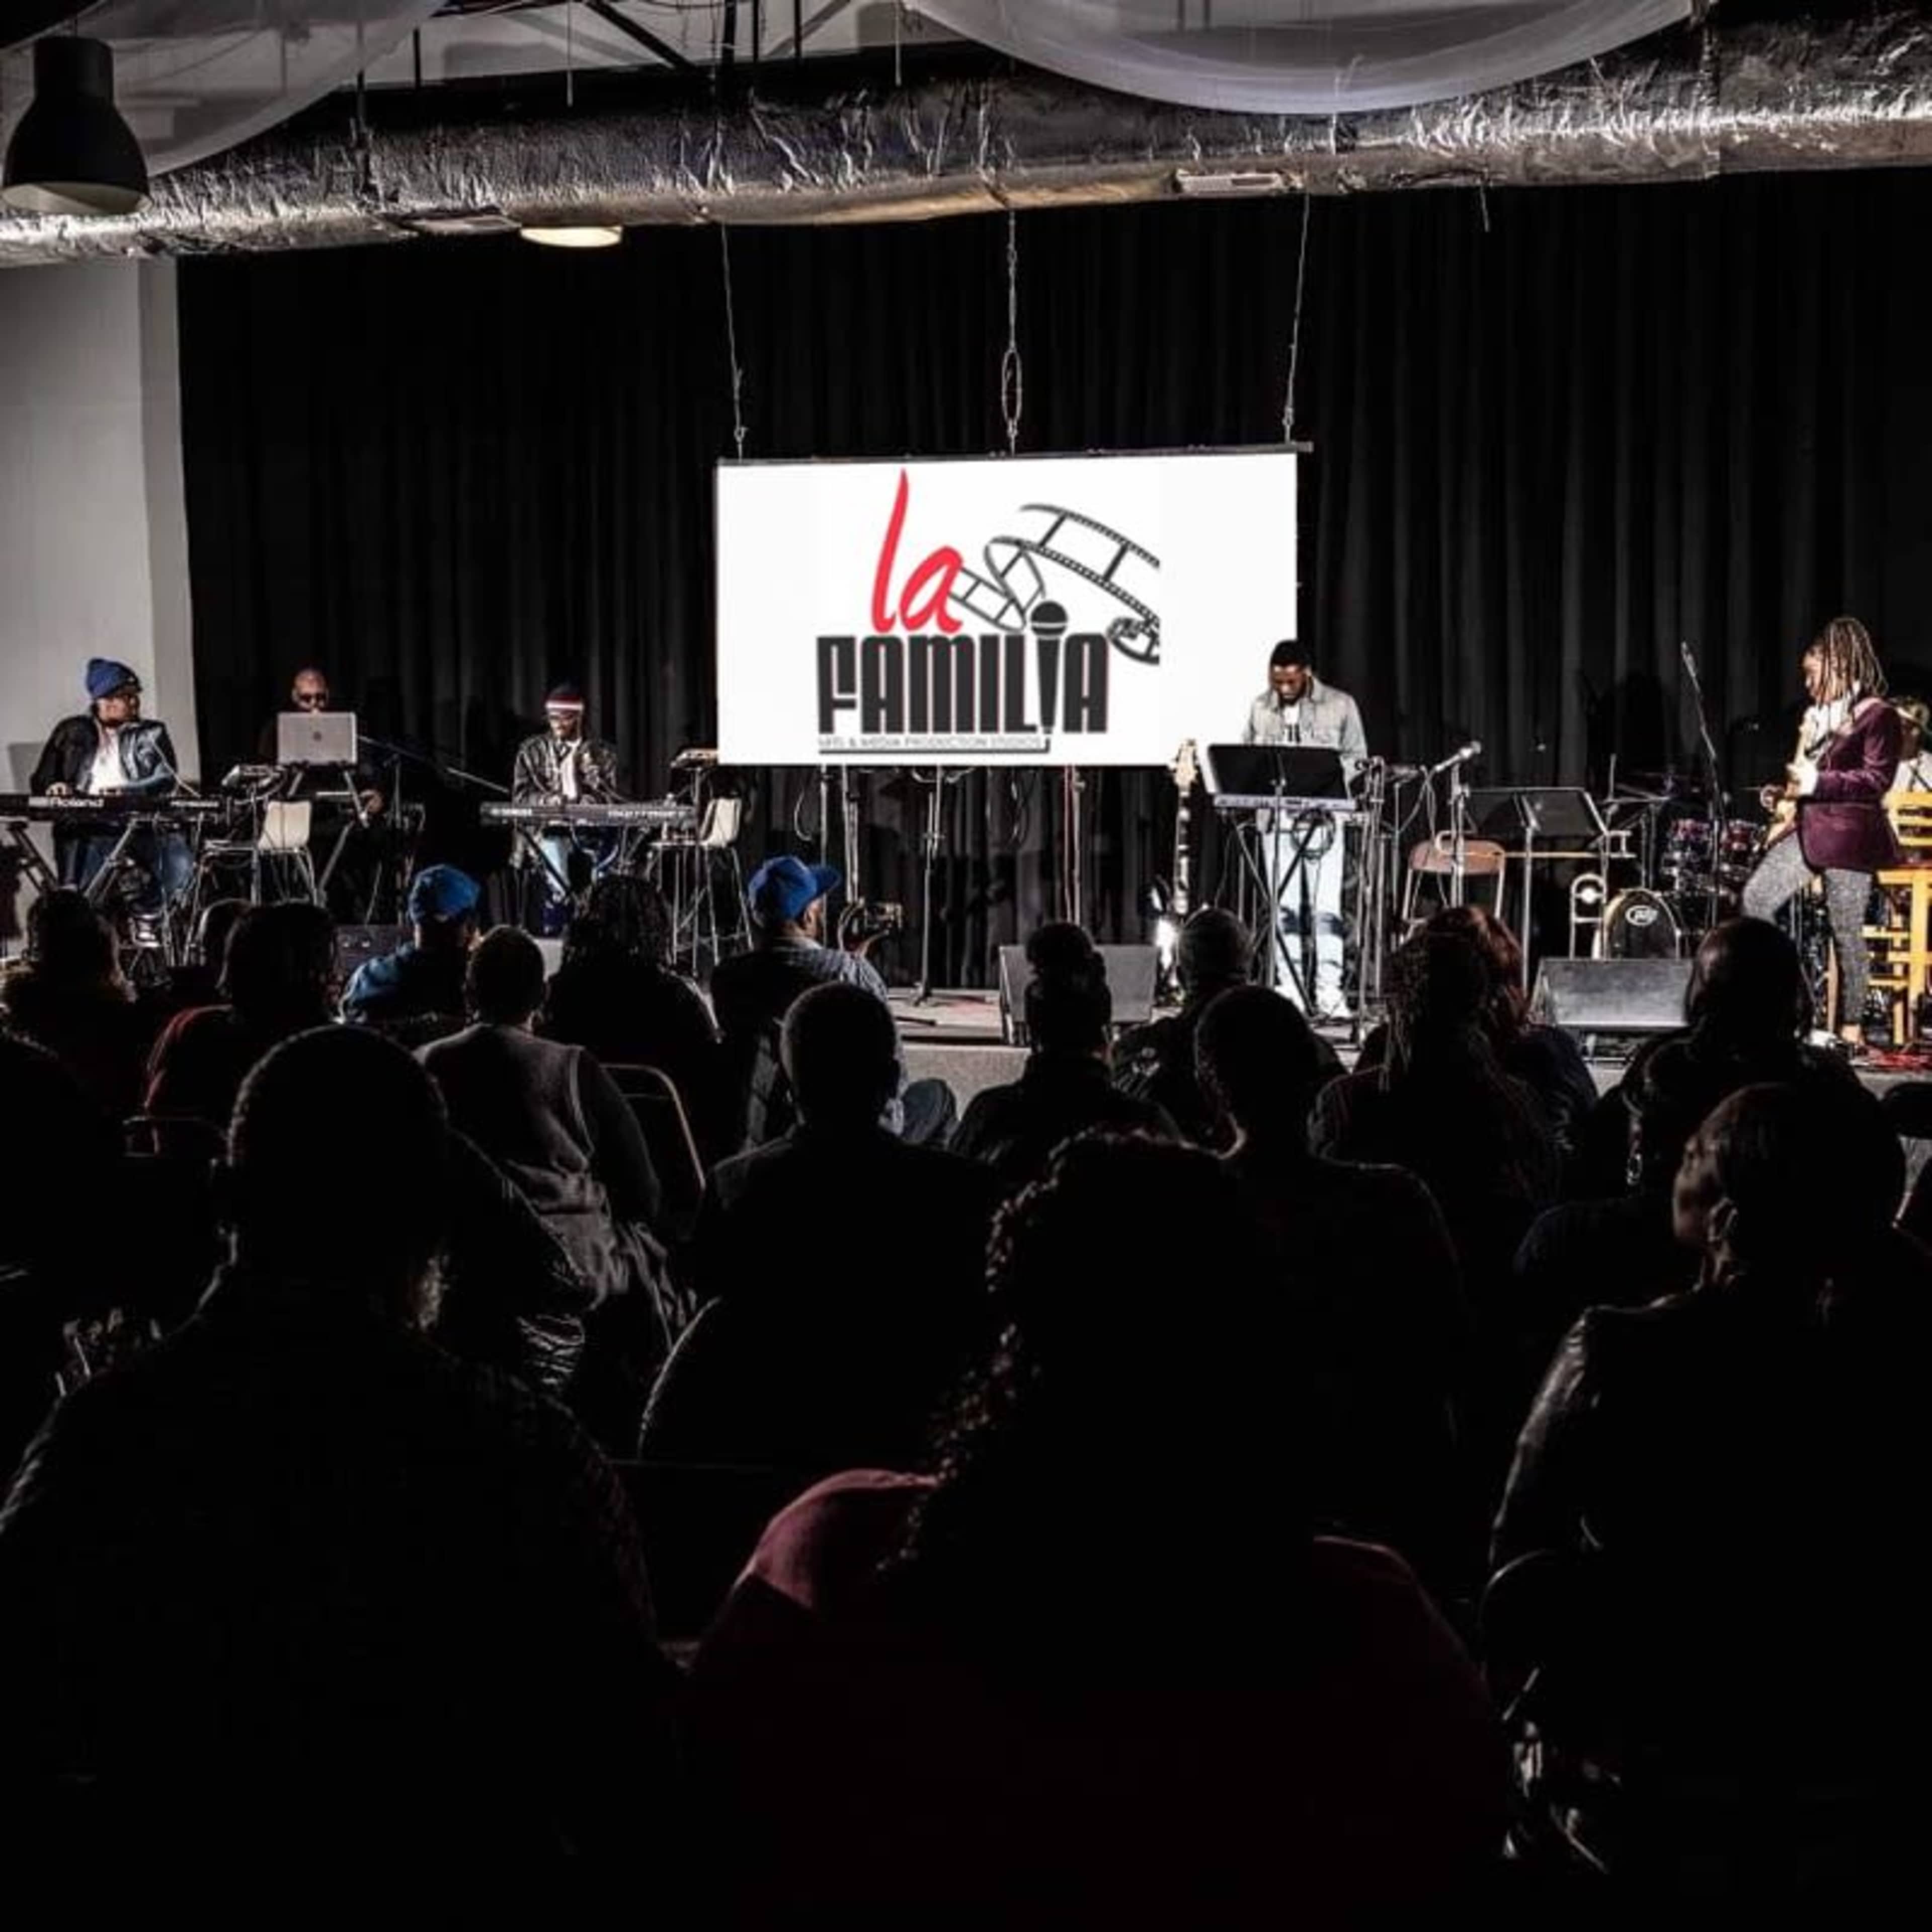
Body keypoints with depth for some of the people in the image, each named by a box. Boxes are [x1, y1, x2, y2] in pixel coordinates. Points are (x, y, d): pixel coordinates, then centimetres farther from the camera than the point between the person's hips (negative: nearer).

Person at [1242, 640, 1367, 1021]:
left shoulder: (1340, 706, 2)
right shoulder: (1261, 709, 11)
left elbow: (1356, 757, 4)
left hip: (1323, 816, -3)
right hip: (1277, 817, 3)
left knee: (1326, 907, -8)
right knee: (1284, 907, 3)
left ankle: (1329, 994, -6)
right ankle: (1290, 993, 9)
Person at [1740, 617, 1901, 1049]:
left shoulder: (1876, 715, -6)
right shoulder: (1816, 717, 18)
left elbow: (1877, 780, -15)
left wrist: (1816, 783, -20)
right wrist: (1788, 794, 11)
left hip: (1848, 835, -8)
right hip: (1806, 828, 8)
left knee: (1846, 933, -3)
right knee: (1756, 896, -8)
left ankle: (1852, 1028, 6)